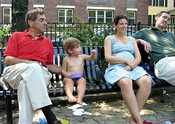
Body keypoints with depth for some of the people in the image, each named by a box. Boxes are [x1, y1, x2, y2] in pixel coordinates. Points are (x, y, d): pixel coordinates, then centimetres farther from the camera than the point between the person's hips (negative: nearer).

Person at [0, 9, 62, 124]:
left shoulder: (48, 42, 25)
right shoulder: (17, 36, 17)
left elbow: (49, 65, 27)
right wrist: (29, 62, -10)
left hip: (39, 73, 2)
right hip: (15, 71, -2)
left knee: (26, 84, -37)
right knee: (34, 68, -38)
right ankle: (49, 115, -46)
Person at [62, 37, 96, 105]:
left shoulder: (81, 56, 11)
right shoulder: (66, 59, 5)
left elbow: (91, 58, 20)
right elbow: (63, 70, 5)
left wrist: (93, 54, -2)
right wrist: (66, 74, -16)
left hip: (79, 77, 1)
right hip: (69, 78, -1)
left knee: (83, 80, -30)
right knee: (68, 81, -33)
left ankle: (80, 98, -47)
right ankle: (70, 96, -57)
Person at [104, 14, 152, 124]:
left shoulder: (132, 39, 27)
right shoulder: (110, 38, 16)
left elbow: (138, 58, 15)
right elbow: (108, 57, 1)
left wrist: (131, 65, -8)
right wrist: (127, 60, -8)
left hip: (133, 68, 4)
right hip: (117, 67, -4)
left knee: (147, 81, -32)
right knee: (125, 82, -40)